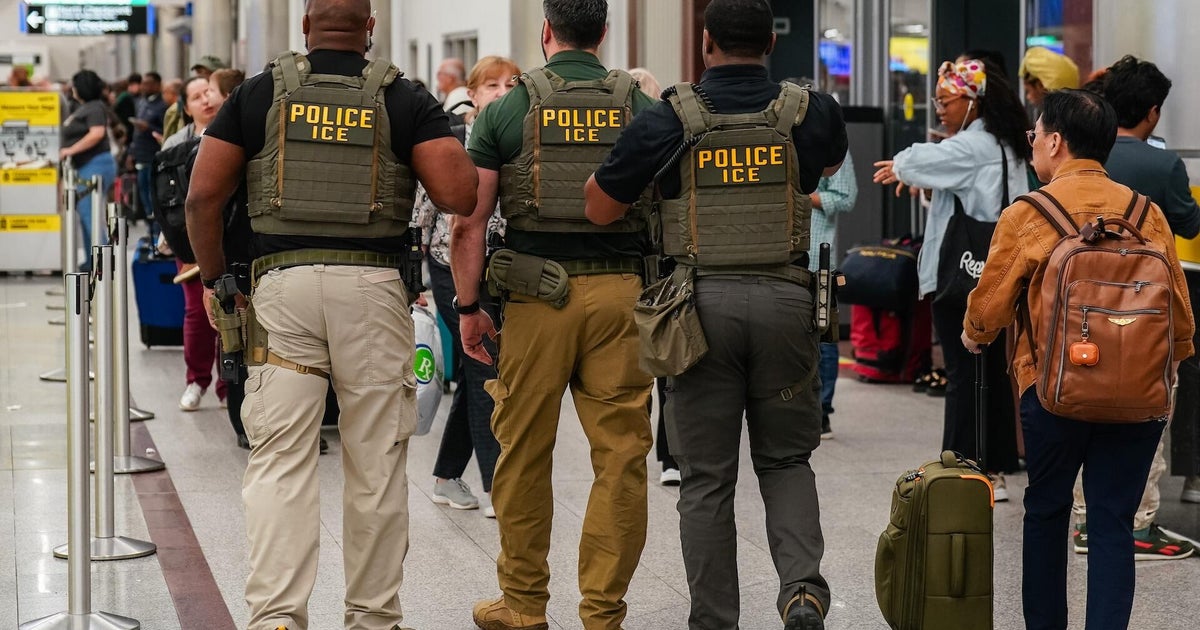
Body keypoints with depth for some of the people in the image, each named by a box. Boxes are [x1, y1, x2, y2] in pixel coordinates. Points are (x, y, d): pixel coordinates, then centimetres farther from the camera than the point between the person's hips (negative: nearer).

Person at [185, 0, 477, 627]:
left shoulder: (258, 94, 7)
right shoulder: (404, 100, 4)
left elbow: (203, 194, 3)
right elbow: (459, 195, -5)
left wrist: (213, 273, 16)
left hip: (281, 282, 0)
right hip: (373, 290, 0)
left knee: (279, 460, 1)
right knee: (376, 466, 8)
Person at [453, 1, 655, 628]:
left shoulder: (505, 110, 2)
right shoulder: (640, 108, 6)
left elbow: (469, 222, -2)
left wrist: (468, 306, 6)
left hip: (538, 294, -1)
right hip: (621, 292, 1)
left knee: (524, 453, 10)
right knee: (620, 454, 5)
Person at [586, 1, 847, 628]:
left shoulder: (667, 119, -4)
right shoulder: (811, 112, 2)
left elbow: (598, 208, 4)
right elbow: (832, 162, 27)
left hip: (704, 302, -1)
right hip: (784, 300, 1)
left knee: (707, 477, 7)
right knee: (786, 459, 15)